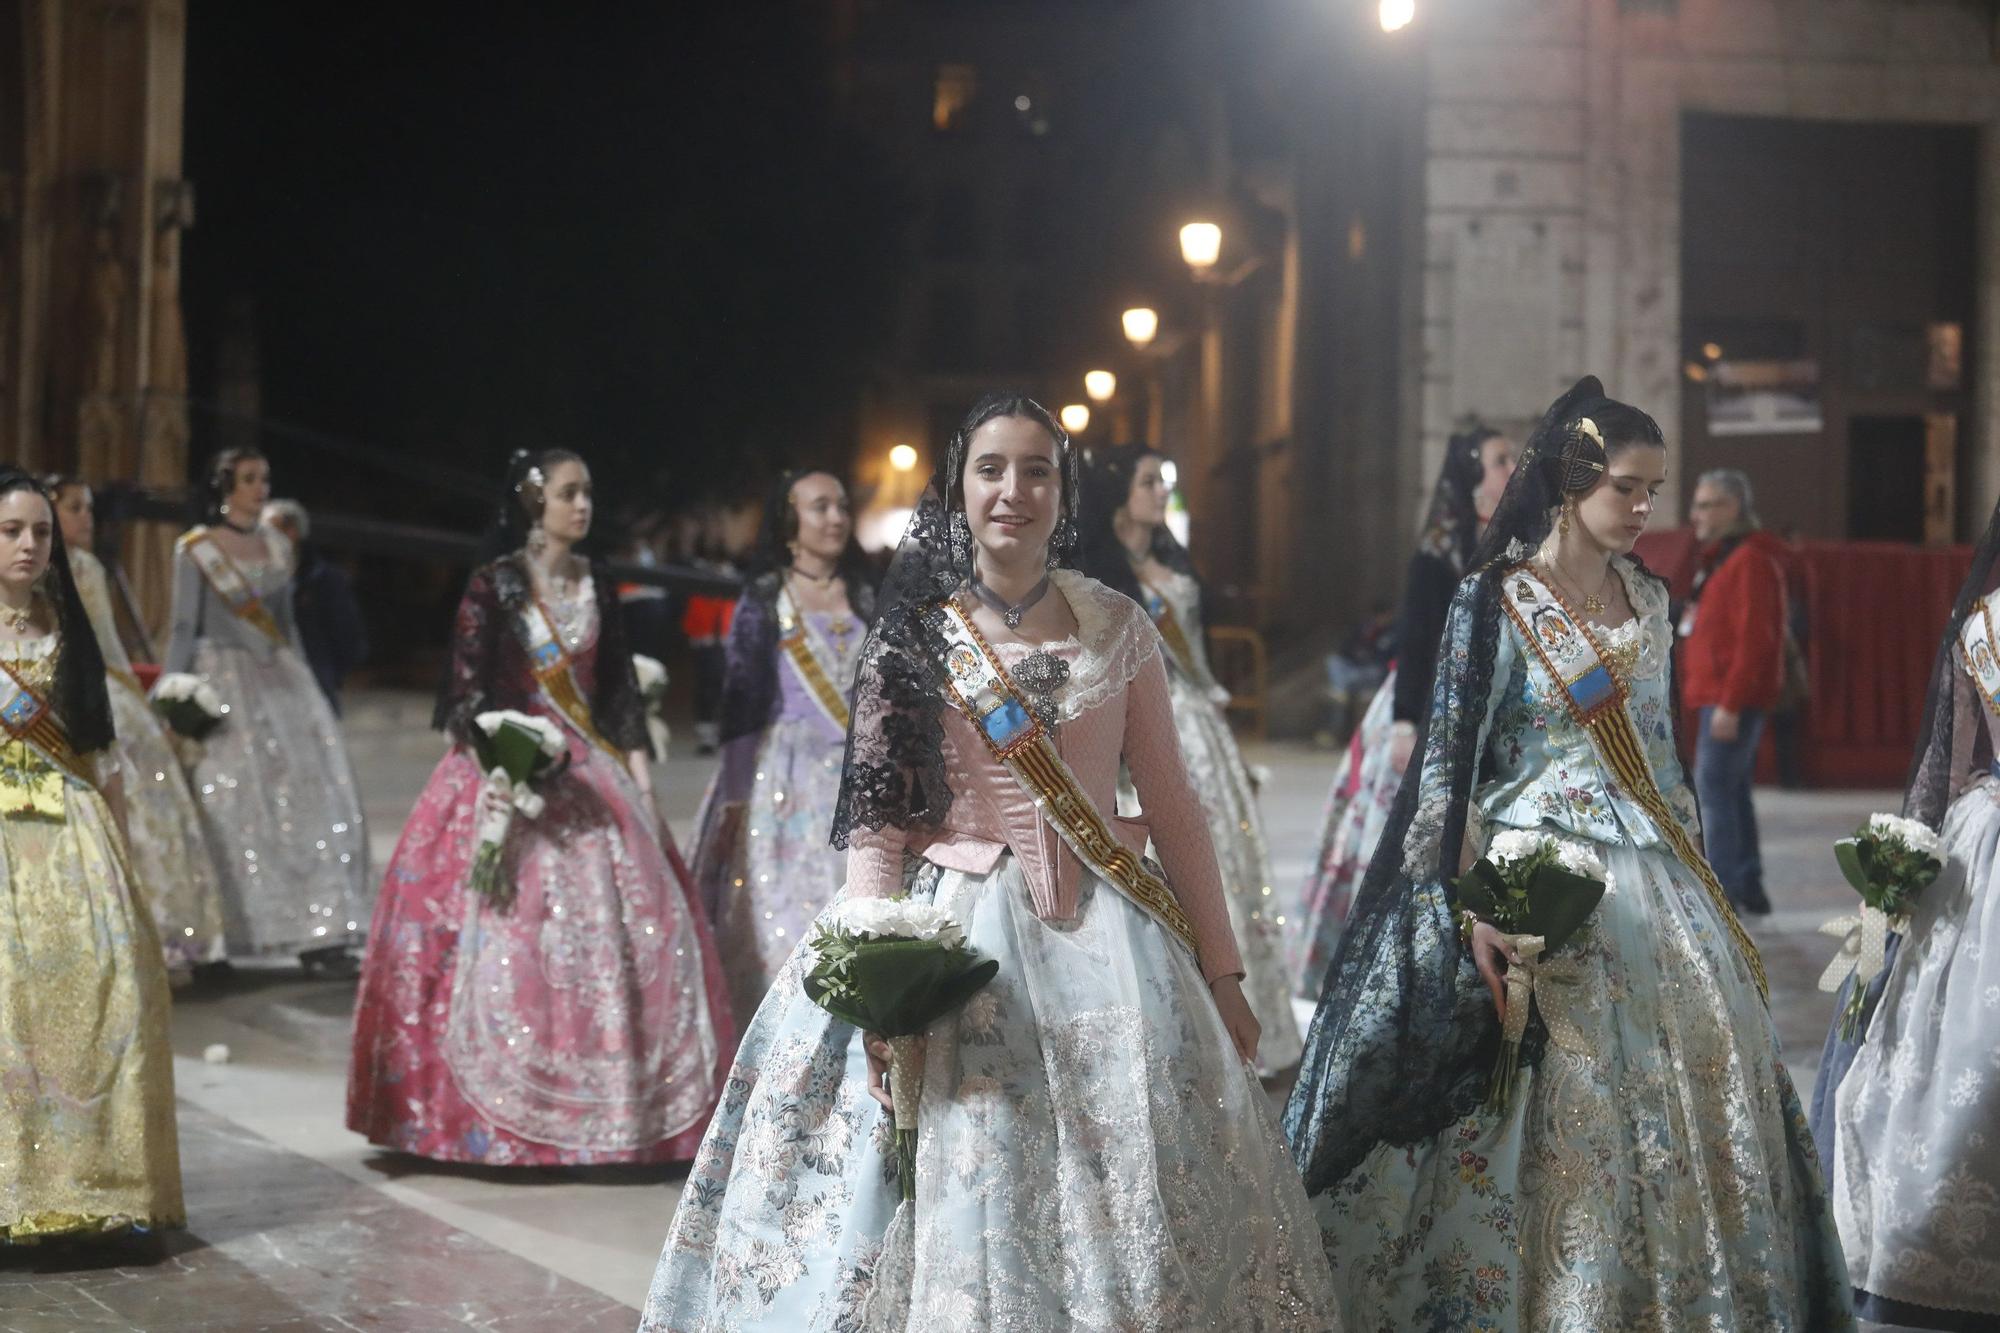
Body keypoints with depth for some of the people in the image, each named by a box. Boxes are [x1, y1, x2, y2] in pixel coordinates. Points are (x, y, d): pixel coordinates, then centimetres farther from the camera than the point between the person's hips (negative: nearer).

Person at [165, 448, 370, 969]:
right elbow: (184, 629, -3)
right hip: (225, 680, -5)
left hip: (281, 679, 5)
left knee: (309, 797, -3)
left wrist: (304, 683, 14)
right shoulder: (195, 550, -2)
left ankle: (318, 933, -2)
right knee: (231, 805, -7)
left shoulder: (277, 547, 12)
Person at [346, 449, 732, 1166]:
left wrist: (642, 782, 5)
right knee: (508, 937, -7)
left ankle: (613, 1108, 7)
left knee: (626, 932, -1)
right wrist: (496, 774, -21)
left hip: (590, 776, 5)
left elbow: (621, 688, 12)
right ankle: (496, 1115, 0)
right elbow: (468, 688, -8)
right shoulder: (494, 584, -4)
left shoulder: (596, 584, 11)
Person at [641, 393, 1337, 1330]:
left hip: (1101, 936, 2)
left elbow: (1174, 806, 8)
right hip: (955, 932, -1)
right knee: (961, 1191, -5)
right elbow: (875, 822, -3)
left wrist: (1220, 973, 6)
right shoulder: (916, 637, 2)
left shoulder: (1117, 628, 6)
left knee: (1126, 1204, -1)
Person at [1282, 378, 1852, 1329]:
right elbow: (1449, 762, -11)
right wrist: (1472, 907, -19)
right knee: (1558, 1109, -6)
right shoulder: (1494, 600, -8)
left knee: (1704, 1068, 3)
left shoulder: (1647, 598, 10)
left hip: (1651, 872, 6)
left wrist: (1695, 875, 18)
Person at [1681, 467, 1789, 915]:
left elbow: (1753, 639, -22)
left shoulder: (1751, 561, -15)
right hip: (1719, 697, 11)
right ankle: (1749, 889, 19)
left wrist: (1730, 704, -25)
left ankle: (1722, 891, -12)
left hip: (1731, 699, -11)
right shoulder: (1722, 558, 19)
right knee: (1732, 791, 13)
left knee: (1714, 786, -12)